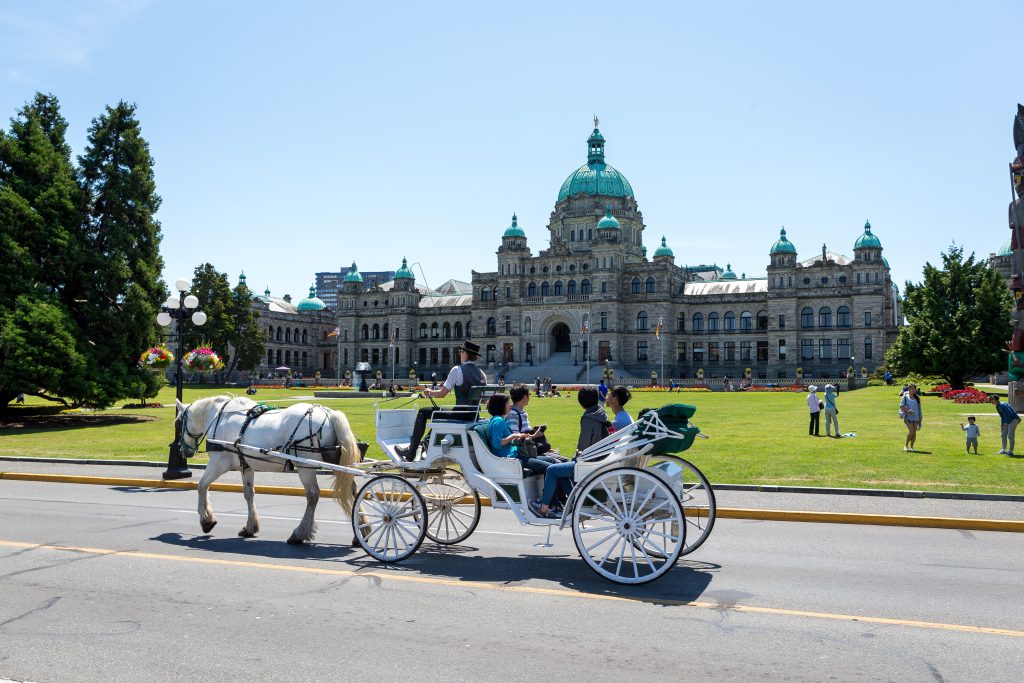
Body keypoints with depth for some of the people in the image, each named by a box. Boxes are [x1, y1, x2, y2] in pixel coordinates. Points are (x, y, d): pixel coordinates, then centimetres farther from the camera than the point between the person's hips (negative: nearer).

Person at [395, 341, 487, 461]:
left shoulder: (457, 370, -10)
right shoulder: (482, 374, 7)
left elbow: (441, 394, -8)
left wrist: (429, 392, 12)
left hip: (461, 414, -7)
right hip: (475, 416, 7)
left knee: (423, 412, 10)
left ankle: (411, 452, 13)